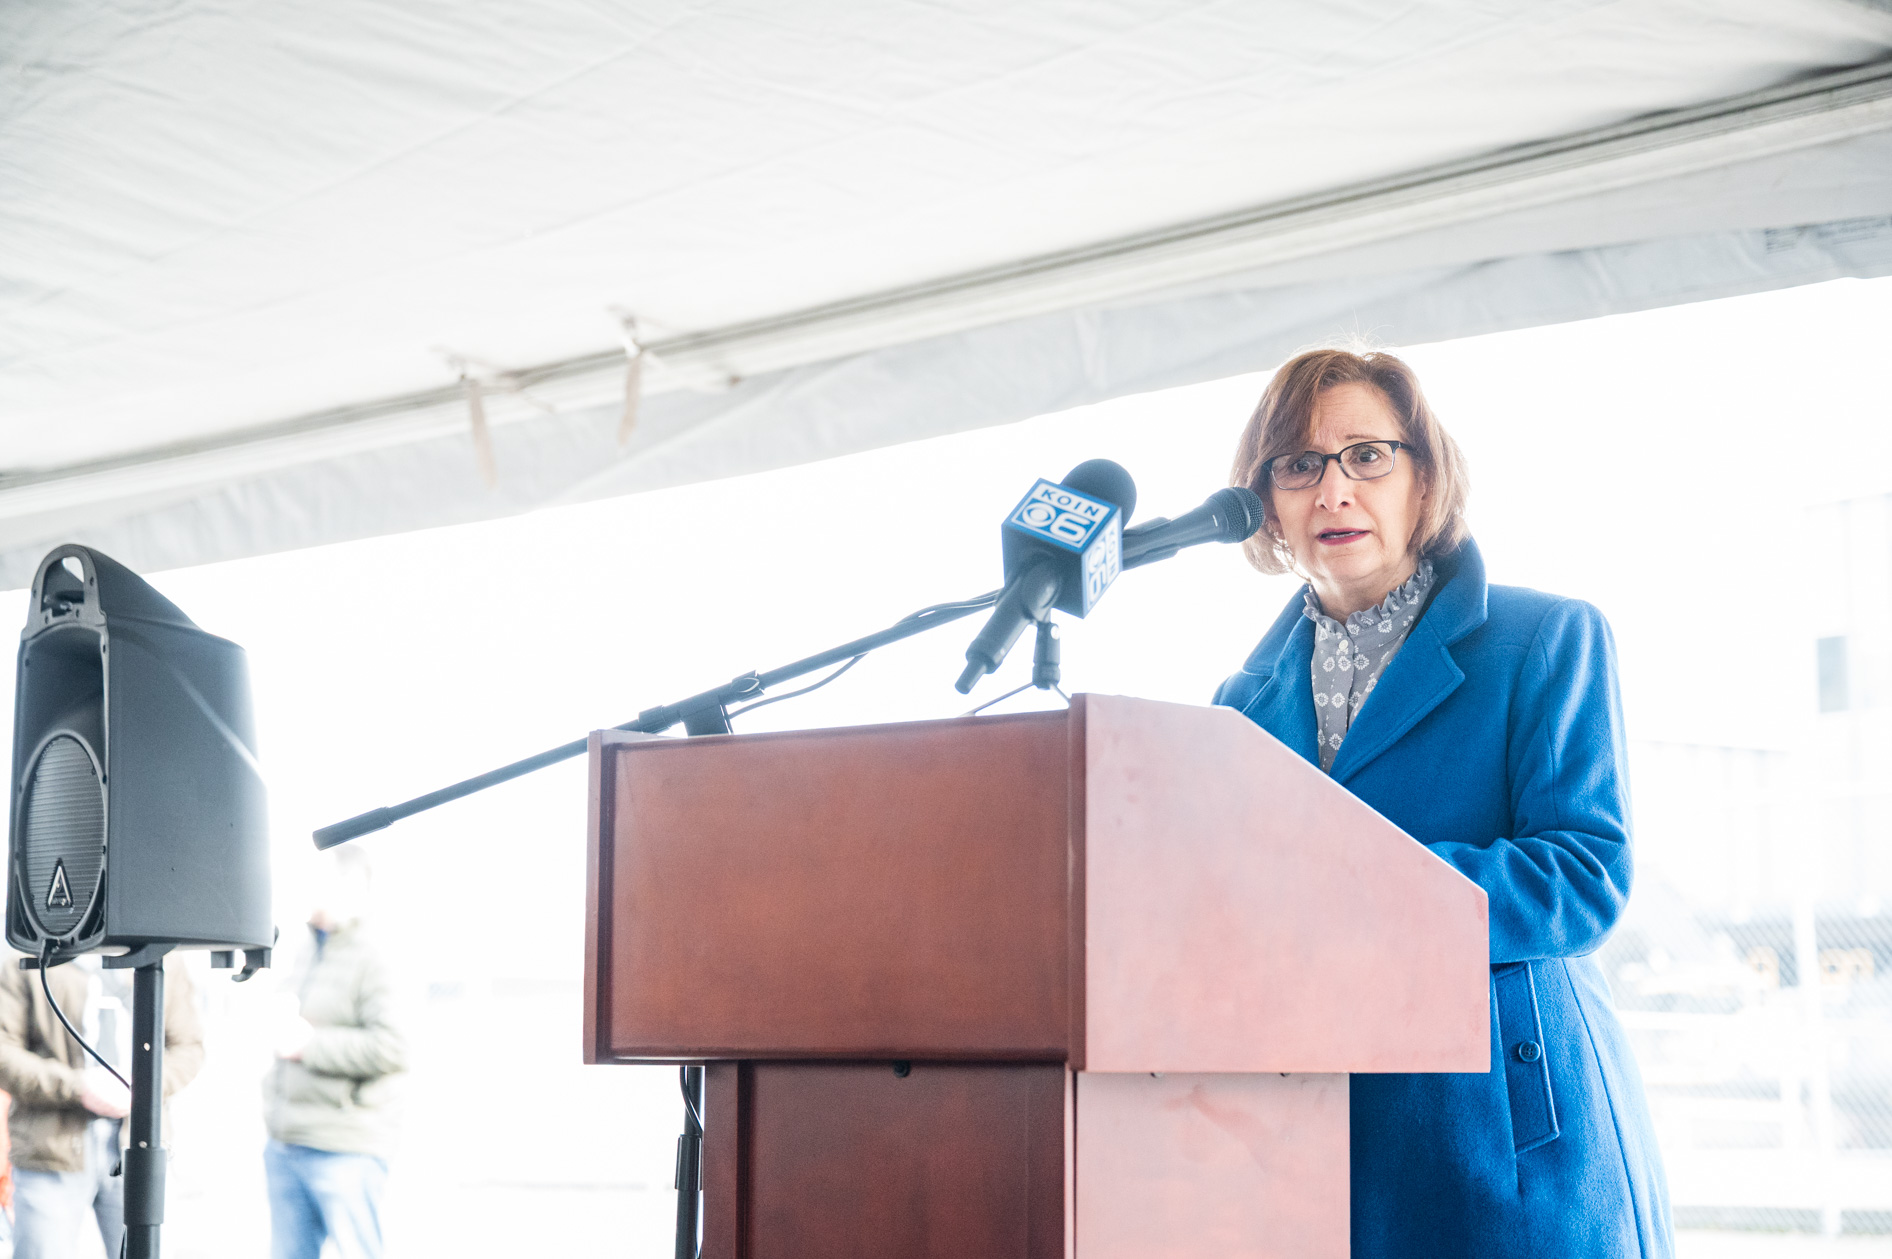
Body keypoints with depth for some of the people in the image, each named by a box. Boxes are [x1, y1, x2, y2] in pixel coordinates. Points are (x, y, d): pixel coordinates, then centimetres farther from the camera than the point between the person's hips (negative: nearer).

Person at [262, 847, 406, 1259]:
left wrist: (311, 1045, -16)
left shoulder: (371, 958, -11)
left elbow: (390, 1049, -21)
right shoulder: (307, 955, 15)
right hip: (285, 1146, 8)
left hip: (345, 1151, -8)